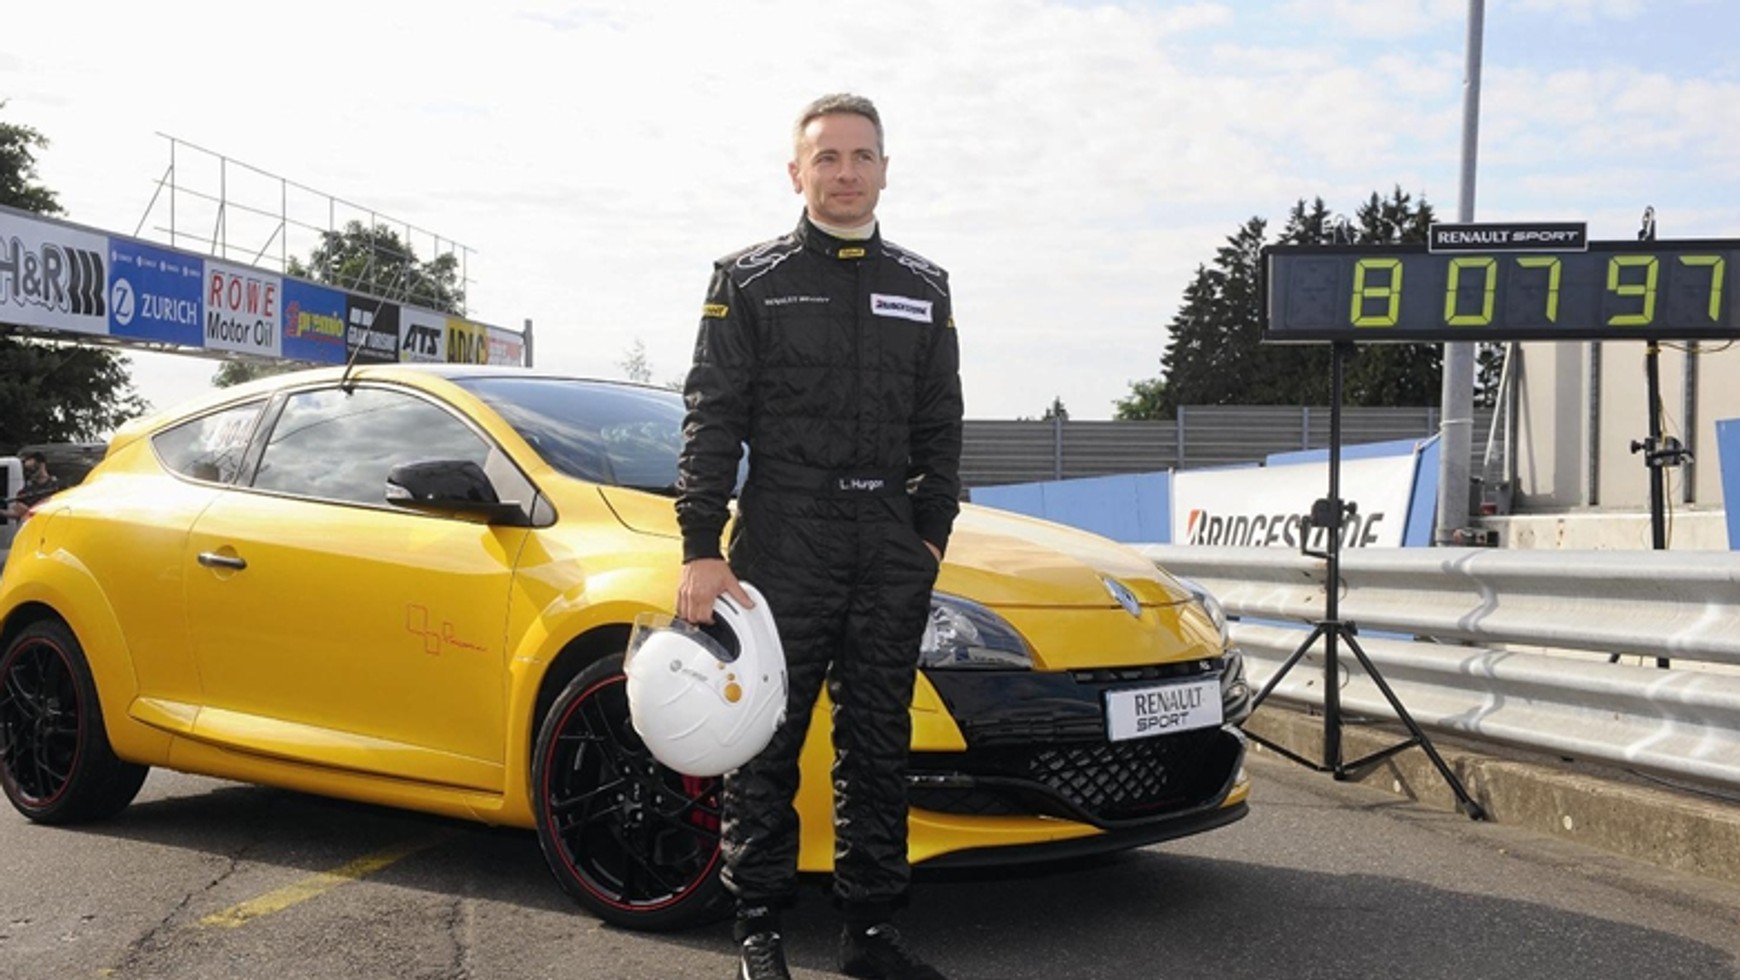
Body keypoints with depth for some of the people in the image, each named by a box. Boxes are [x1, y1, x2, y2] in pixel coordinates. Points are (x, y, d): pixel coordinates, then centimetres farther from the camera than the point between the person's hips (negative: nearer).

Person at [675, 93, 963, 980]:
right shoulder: (748, 279, 4)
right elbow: (712, 420, -1)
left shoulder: (923, 288, 14)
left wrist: (930, 533, 7)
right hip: (784, 539, -3)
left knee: (878, 739, 8)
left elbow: (940, 425, 17)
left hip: (892, 547, 4)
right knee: (768, 736, -1)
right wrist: (701, 550, -8)